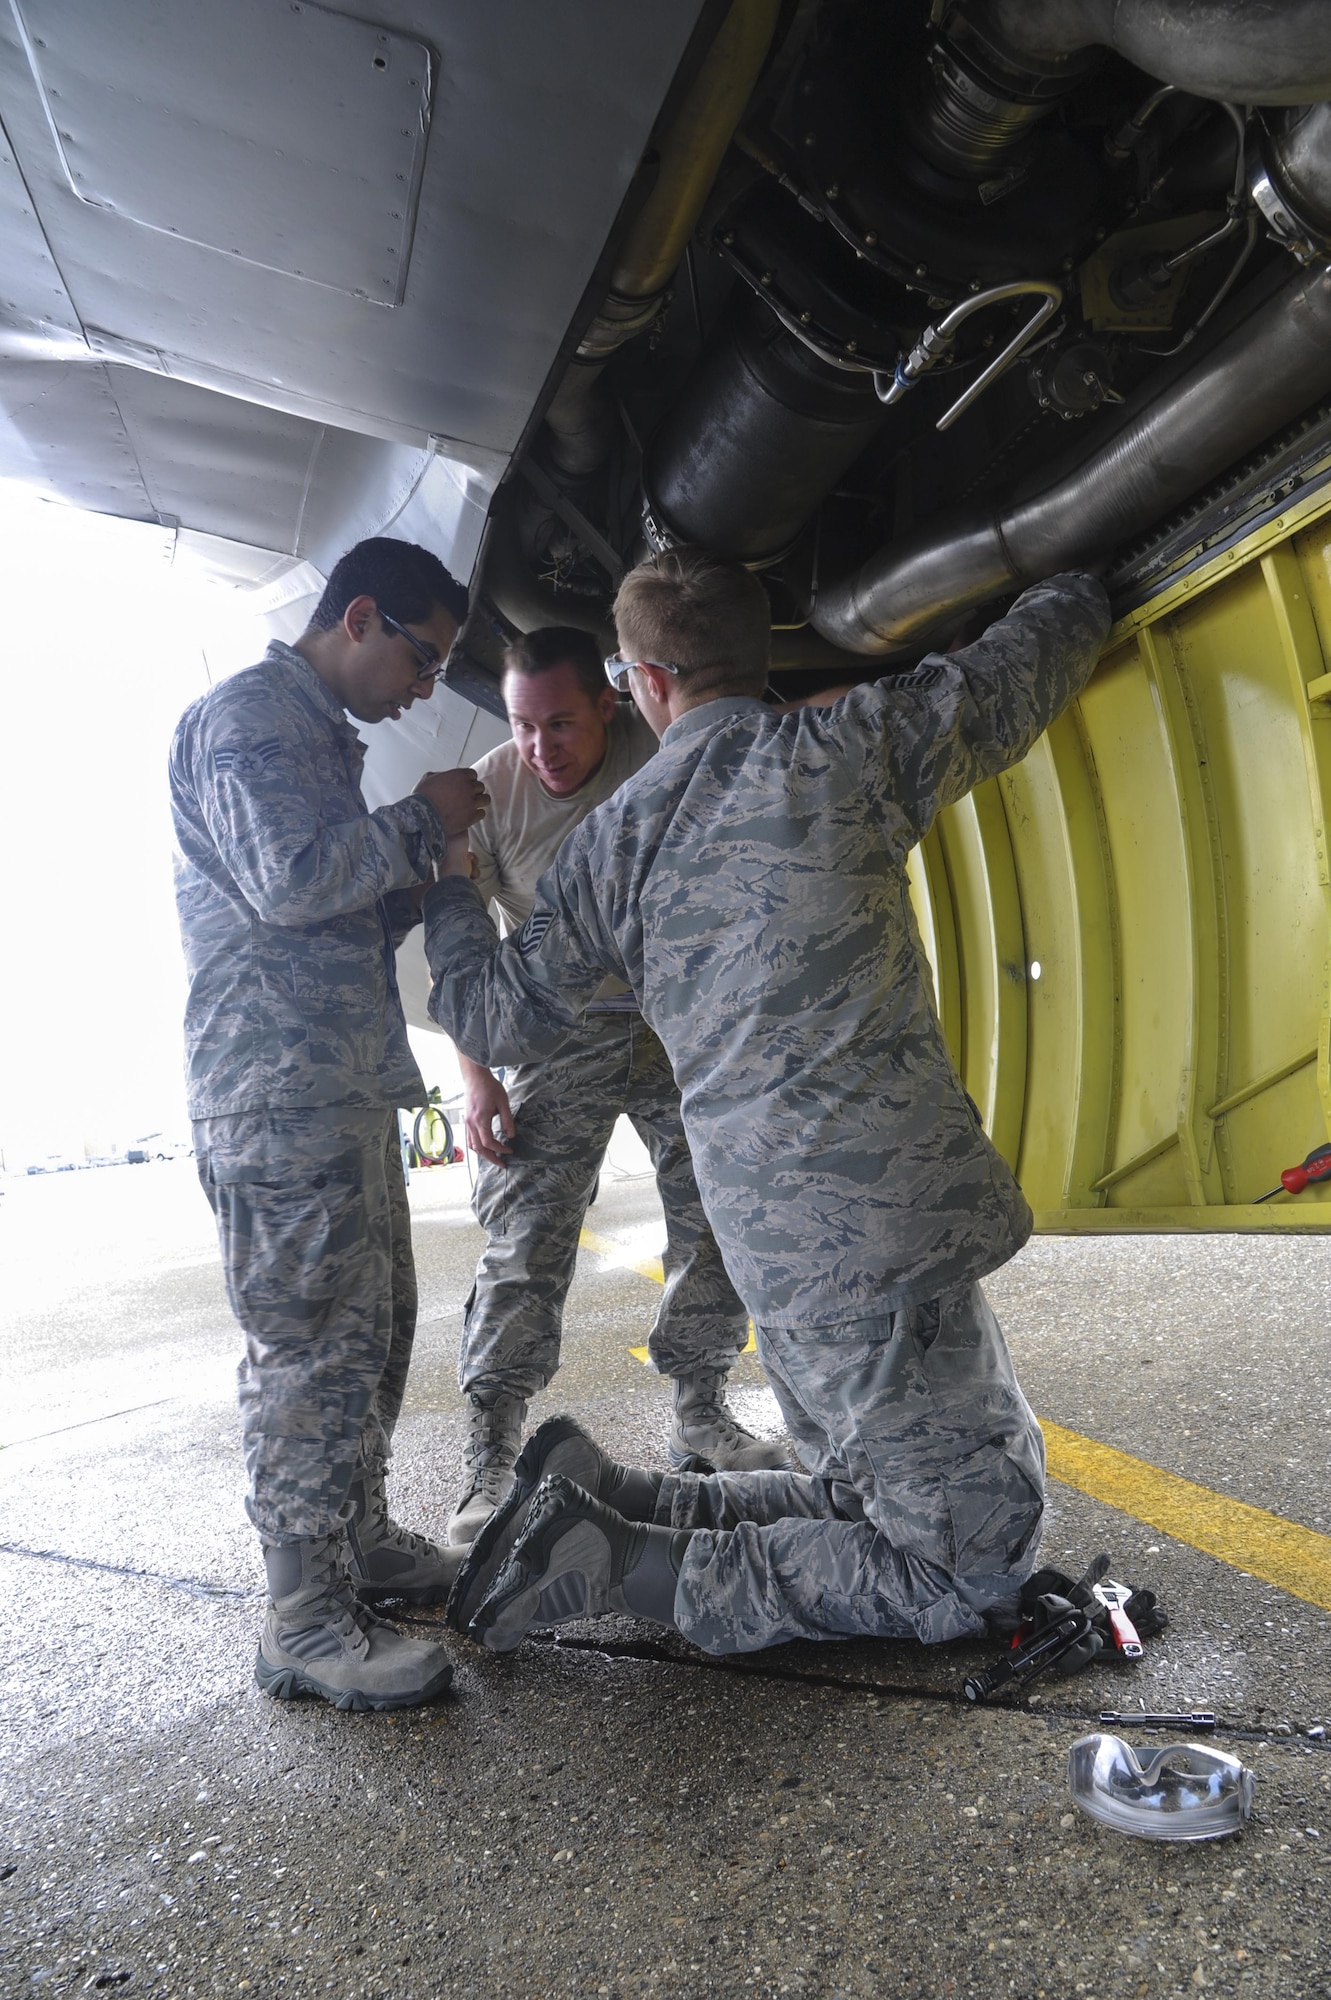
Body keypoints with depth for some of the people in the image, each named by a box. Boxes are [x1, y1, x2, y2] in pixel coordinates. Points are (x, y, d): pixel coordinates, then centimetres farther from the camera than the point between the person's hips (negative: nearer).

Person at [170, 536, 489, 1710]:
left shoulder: (321, 735, 25)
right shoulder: (249, 715, -6)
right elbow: (288, 880, -20)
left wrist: (426, 866, 11)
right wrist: (421, 823, -8)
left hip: (347, 1084, 10)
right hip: (281, 1091, -10)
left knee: (374, 1328, 14)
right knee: (314, 1347, -6)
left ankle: (363, 1542, 29)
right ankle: (309, 1623, 5)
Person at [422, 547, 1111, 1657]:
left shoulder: (609, 837, 6)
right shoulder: (847, 746, -4)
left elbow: (495, 1014, 12)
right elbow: (1021, 663, 11)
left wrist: (445, 884, 30)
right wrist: (1079, 585, 35)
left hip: (775, 1253, 7)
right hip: (883, 1233, -6)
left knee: (868, 1498, 26)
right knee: (969, 1568, 10)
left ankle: (599, 1501, 17)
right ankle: (629, 1567, 4)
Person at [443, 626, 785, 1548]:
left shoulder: (669, 747, -10)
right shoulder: (490, 789, -10)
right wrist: (477, 1077, -10)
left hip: (683, 1020, 2)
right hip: (561, 1032, -1)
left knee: (722, 1222, 6)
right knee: (526, 1239, -8)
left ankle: (700, 1413, 25)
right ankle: (489, 1457, 4)